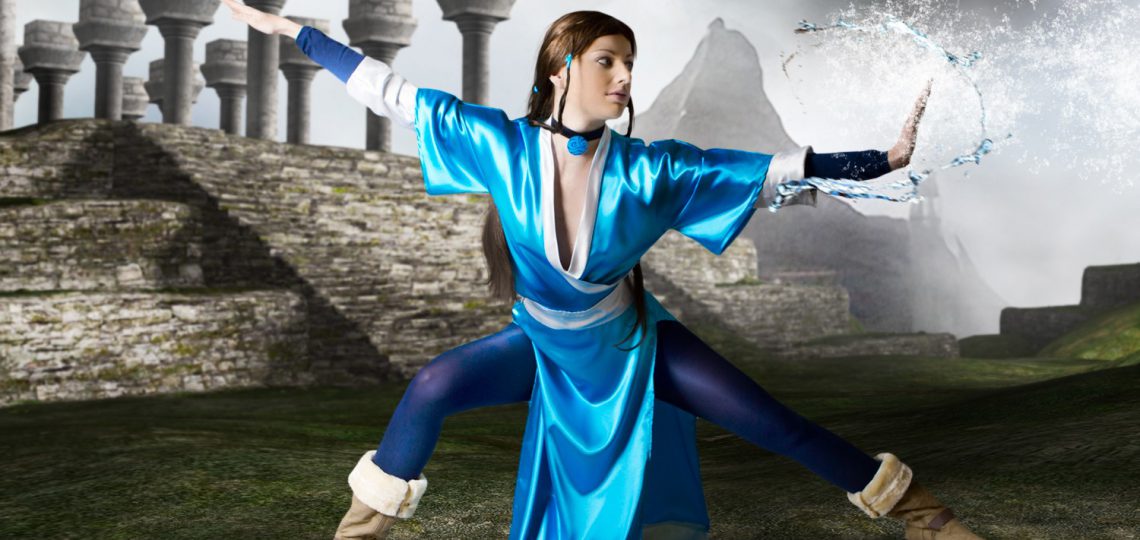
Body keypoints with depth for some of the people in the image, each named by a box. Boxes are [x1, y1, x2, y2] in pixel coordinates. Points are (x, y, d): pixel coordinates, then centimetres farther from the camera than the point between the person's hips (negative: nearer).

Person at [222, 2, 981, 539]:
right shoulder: (504, 146, -23)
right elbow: (395, 93, -18)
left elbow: (773, 171, -21)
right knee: (433, 389, -16)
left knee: (772, 423, -7)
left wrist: (883, 161, -23)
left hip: (634, 343, -1)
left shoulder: (647, 170, -25)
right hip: (544, 344, 1)